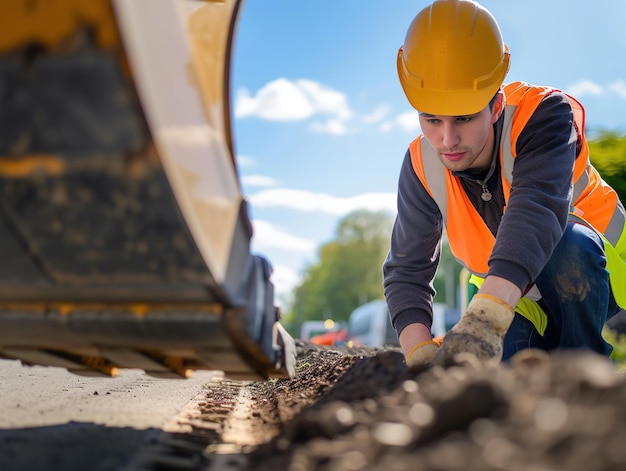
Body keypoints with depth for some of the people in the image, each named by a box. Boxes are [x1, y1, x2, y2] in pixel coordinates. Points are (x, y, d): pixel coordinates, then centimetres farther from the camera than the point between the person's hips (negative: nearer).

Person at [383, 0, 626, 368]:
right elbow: (407, 271, -18)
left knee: (569, 243, -37)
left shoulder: (542, 113, -30)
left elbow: (537, 207, -49)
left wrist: (484, 320, -64)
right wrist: (420, 353, -38)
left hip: (590, 270, -4)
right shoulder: (423, 167, -17)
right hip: (523, 302, 4)